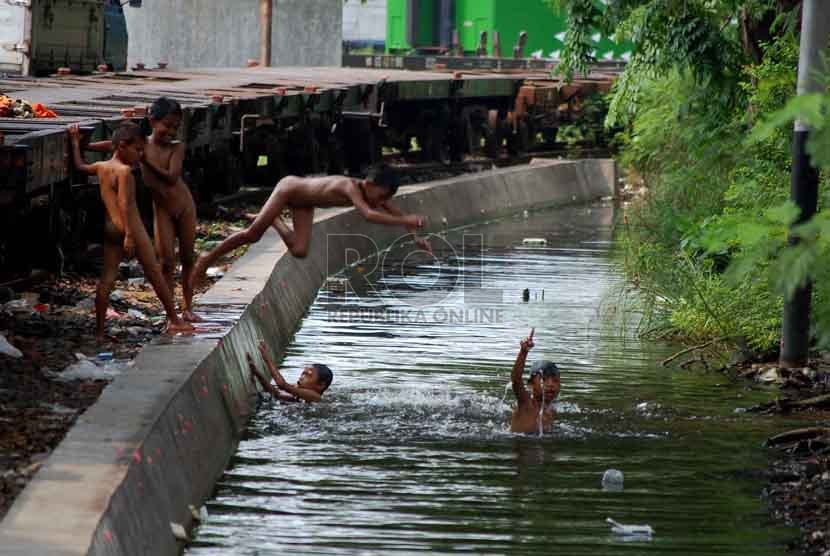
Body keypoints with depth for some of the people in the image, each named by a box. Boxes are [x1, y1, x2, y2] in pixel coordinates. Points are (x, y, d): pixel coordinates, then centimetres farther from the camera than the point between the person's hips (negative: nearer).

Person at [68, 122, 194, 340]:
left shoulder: (101, 167, 10)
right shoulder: (124, 170, -12)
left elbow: (80, 166, 31)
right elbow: (124, 203, -20)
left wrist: (75, 142, 43)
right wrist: (129, 234, -24)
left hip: (110, 229, 7)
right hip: (130, 226, -7)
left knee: (107, 278, 3)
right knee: (154, 273, 6)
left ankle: (99, 330, -1)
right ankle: (173, 320, 14)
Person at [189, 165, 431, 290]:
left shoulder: (372, 193, -15)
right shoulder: (351, 188, -38)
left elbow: (395, 213, -3)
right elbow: (369, 215, -53)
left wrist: (415, 235, -13)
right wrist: (407, 221, -56)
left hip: (304, 204, 7)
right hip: (289, 188, -7)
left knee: (299, 252, -1)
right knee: (252, 234, -4)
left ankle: (275, 220, 27)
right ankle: (208, 259, 14)